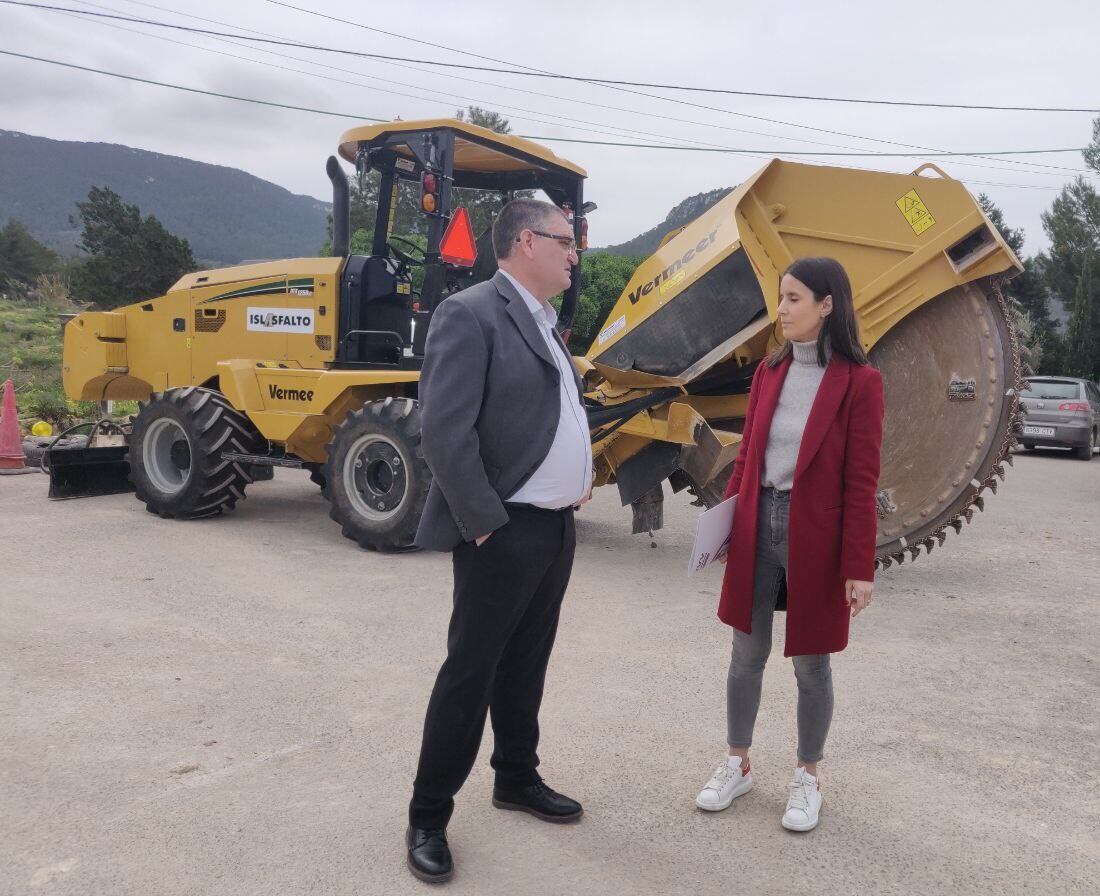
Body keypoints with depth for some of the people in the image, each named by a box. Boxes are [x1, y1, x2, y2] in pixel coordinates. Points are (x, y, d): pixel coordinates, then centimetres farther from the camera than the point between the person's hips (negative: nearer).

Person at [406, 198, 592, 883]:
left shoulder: (545, 322, 15)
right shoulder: (470, 313, -14)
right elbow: (444, 431, -20)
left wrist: (578, 476, 11)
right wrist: (484, 522, -19)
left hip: (557, 527, 8)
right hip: (504, 532, -8)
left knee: (526, 665, 19)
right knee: (471, 673, 1)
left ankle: (517, 778, 36)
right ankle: (429, 816, 16)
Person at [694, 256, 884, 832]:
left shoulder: (858, 381, -9)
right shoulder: (769, 372, 6)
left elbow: (861, 482, -11)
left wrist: (859, 565, -12)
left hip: (816, 536, -4)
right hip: (758, 528, 5)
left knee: (810, 663, 10)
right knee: (747, 654, 13)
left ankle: (807, 779, 29)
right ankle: (737, 765, 31)